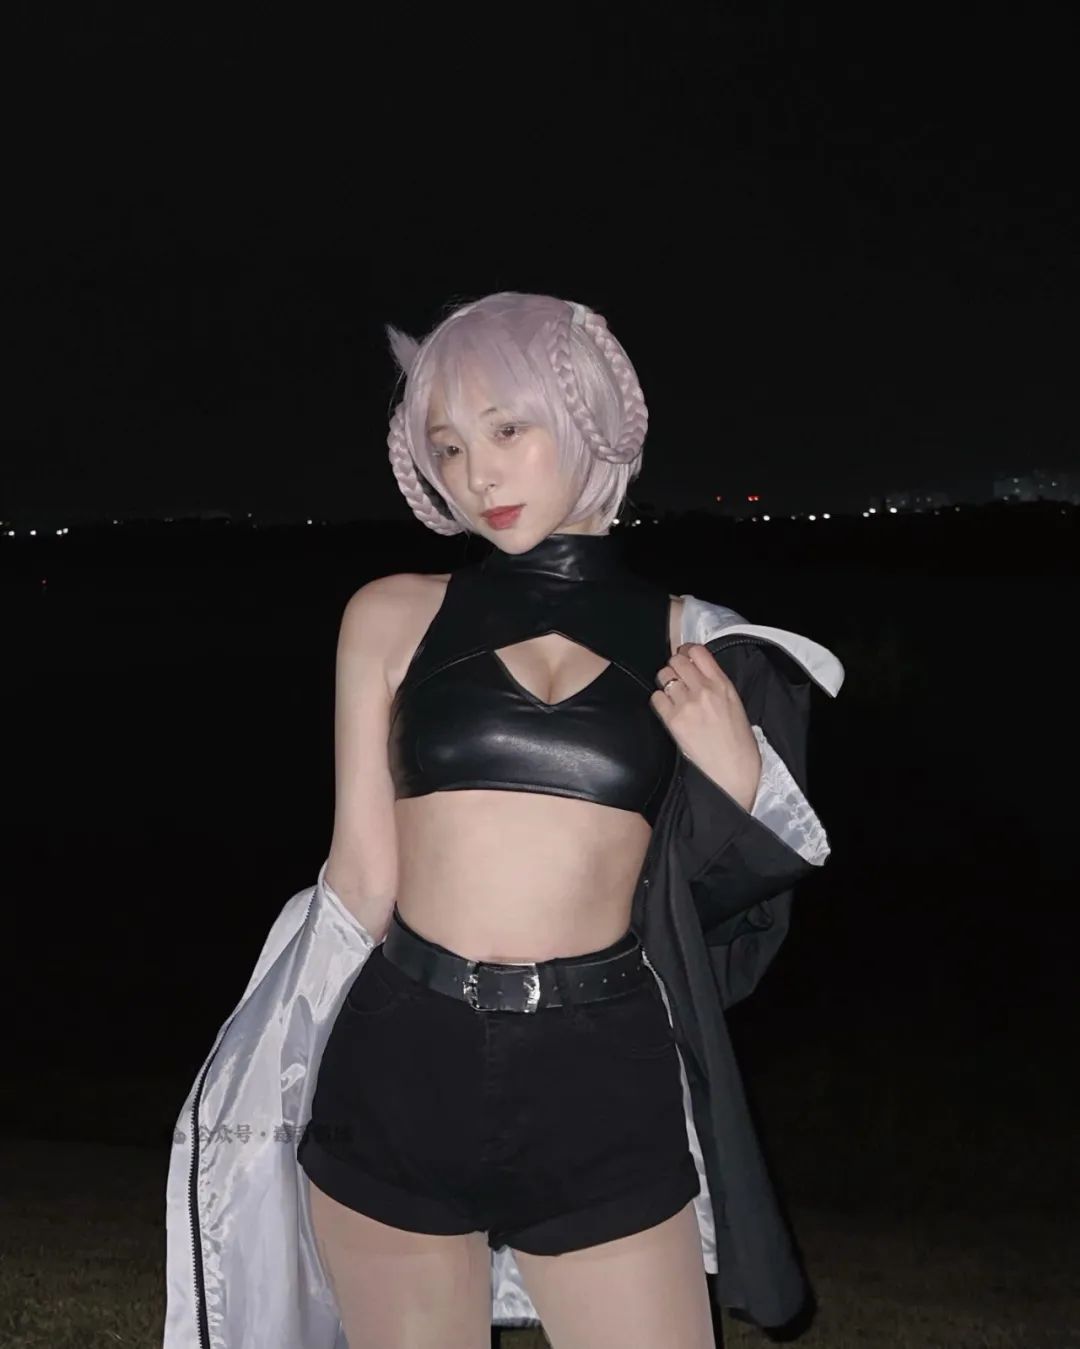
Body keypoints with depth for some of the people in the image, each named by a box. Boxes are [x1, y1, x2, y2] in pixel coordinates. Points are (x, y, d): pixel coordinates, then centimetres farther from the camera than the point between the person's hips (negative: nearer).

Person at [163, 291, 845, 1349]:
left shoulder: (688, 645, 4)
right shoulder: (393, 616, 3)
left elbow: (719, 907, 9)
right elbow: (364, 877, 6)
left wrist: (734, 774, -8)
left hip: (605, 1092, 0)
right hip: (398, 1074, 1)